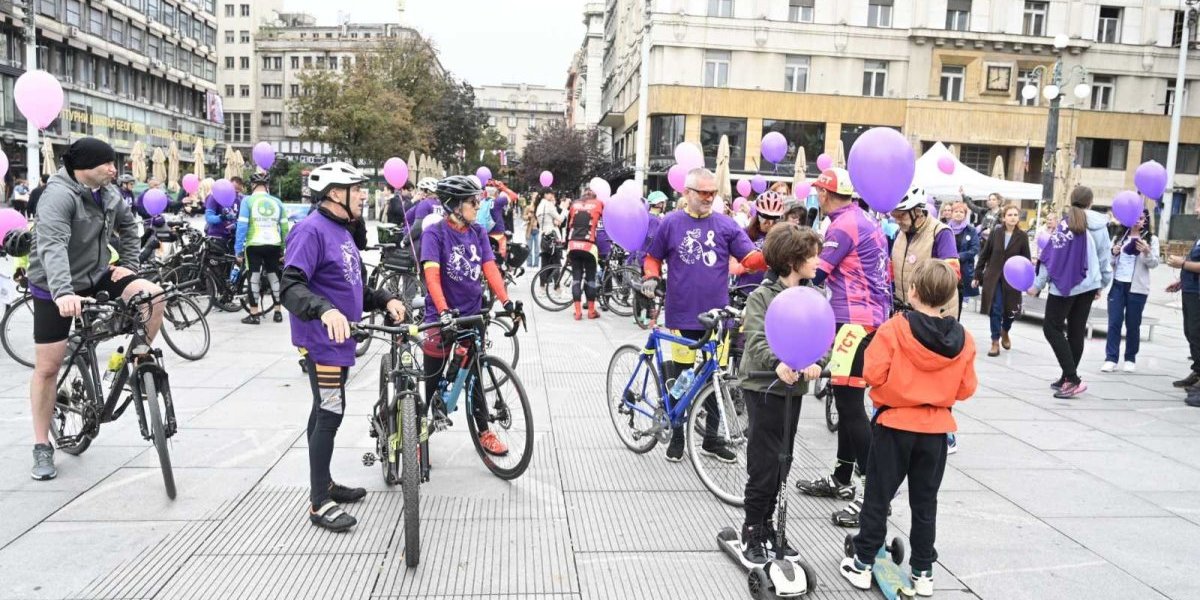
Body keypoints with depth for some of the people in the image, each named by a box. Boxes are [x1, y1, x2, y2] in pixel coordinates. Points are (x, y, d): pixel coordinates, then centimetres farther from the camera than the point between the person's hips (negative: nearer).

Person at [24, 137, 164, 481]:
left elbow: (128, 225, 17)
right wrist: (63, 292, -52)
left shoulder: (107, 193, -2)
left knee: (153, 295, -22)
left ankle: (138, 360, 1)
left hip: (97, 276, 5)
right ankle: (42, 447, 14)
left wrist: (129, 264, 5)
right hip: (56, 290, -5)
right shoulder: (59, 195, -23)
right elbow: (51, 246, -38)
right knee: (48, 367, 0)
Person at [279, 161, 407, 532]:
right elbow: (291, 286, -26)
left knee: (326, 411, 17)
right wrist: (325, 310, -42)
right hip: (321, 340, -10)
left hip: (339, 339, 10)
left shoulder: (342, 231, 14)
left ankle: (324, 483, 30)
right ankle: (319, 504, 2)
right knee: (331, 413, -7)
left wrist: (384, 300, 6)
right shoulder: (311, 230, -16)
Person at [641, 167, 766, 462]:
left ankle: (712, 438, 23)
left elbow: (752, 258, -2)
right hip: (682, 315, -1)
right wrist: (651, 278, -9)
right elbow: (653, 257, 10)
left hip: (716, 315, 1)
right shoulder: (671, 223, 2)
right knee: (680, 378, 7)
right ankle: (677, 437, 22)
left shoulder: (726, 225, 3)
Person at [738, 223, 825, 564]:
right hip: (763, 387, -6)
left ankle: (766, 524, 28)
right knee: (764, 465, -3)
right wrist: (777, 363, -40)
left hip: (794, 387, 6)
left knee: (782, 464, 14)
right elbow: (756, 340, -21)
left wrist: (815, 362, -24)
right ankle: (752, 531, 11)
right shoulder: (762, 296, -9)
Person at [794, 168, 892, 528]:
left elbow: (815, 273, -16)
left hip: (855, 321, -10)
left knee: (850, 404, -10)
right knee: (847, 401, 16)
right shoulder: (865, 221, 17)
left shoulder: (844, 224, -13)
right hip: (871, 318, 10)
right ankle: (842, 479, 27)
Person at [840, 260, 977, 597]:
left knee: (878, 498, 9)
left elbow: (873, 374, -18)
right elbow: (966, 389, 2)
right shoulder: (962, 339, -4)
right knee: (925, 503, 15)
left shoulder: (895, 329, -17)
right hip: (936, 430, 3)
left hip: (894, 425, -3)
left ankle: (862, 564, 17)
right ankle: (923, 572, 23)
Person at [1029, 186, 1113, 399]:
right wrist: (1102, 283, 25)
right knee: (1076, 331, 11)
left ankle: (1072, 379, -11)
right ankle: (1068, 378, 16)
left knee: (1052, 328, -2)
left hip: (1065, 285, -6)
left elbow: (1052, 258, -11)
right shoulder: (1100, 226, 5)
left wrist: (1038, 285, -7)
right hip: (1088, 285, 6)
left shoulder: (1066, 225, -10)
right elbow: (1105, 258, 12)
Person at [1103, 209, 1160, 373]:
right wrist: (1113, 253, -10)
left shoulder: (1151, 239, 3)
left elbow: (1154, 263, -4)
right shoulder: (1119, 236, 11)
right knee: (1114, 322, -2)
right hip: (1117, 285, 2)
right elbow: (1109, 262, 12)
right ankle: (1111, 358, -1)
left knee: (1133, 324, 5)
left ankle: (1130, 359, 15)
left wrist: (1147, 252, -23)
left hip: (1137, 288, -2)